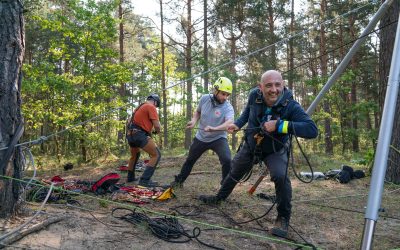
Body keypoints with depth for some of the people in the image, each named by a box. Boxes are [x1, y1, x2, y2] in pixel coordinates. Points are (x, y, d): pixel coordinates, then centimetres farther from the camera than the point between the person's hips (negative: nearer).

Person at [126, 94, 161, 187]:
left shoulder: (140, 106, 23)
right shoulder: (151, 107, -5)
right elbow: (157, 126, -13)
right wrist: (157, 130, 10)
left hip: (130, 134, 10)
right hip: (139, 134, -10)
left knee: (135, 155, 31)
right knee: (156, 155, -7)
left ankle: (130, 177, 40)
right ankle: (145, 180, -13)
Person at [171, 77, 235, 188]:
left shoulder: (228, 107, -21)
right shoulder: (204, 98, -10)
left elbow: (229, 123, -41)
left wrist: (214, 128, -56)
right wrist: (193, 121, -10)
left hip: (218, 138, -3)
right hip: (201, 138, 4)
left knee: (227, 160, -26)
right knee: (190, 160, 19)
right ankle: (179, 180, 42)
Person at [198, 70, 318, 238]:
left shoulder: (291, 106, -33)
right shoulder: (254, 95, -21)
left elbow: (312, 130, -45)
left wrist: (279, 125, -48)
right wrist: (238, 124, -11)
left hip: (275, 150, -4)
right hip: (250, 146, 4)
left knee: (281, 176, -31)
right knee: (234, 173, 20)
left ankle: (283, 218, -9)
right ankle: (219, 197, 48)